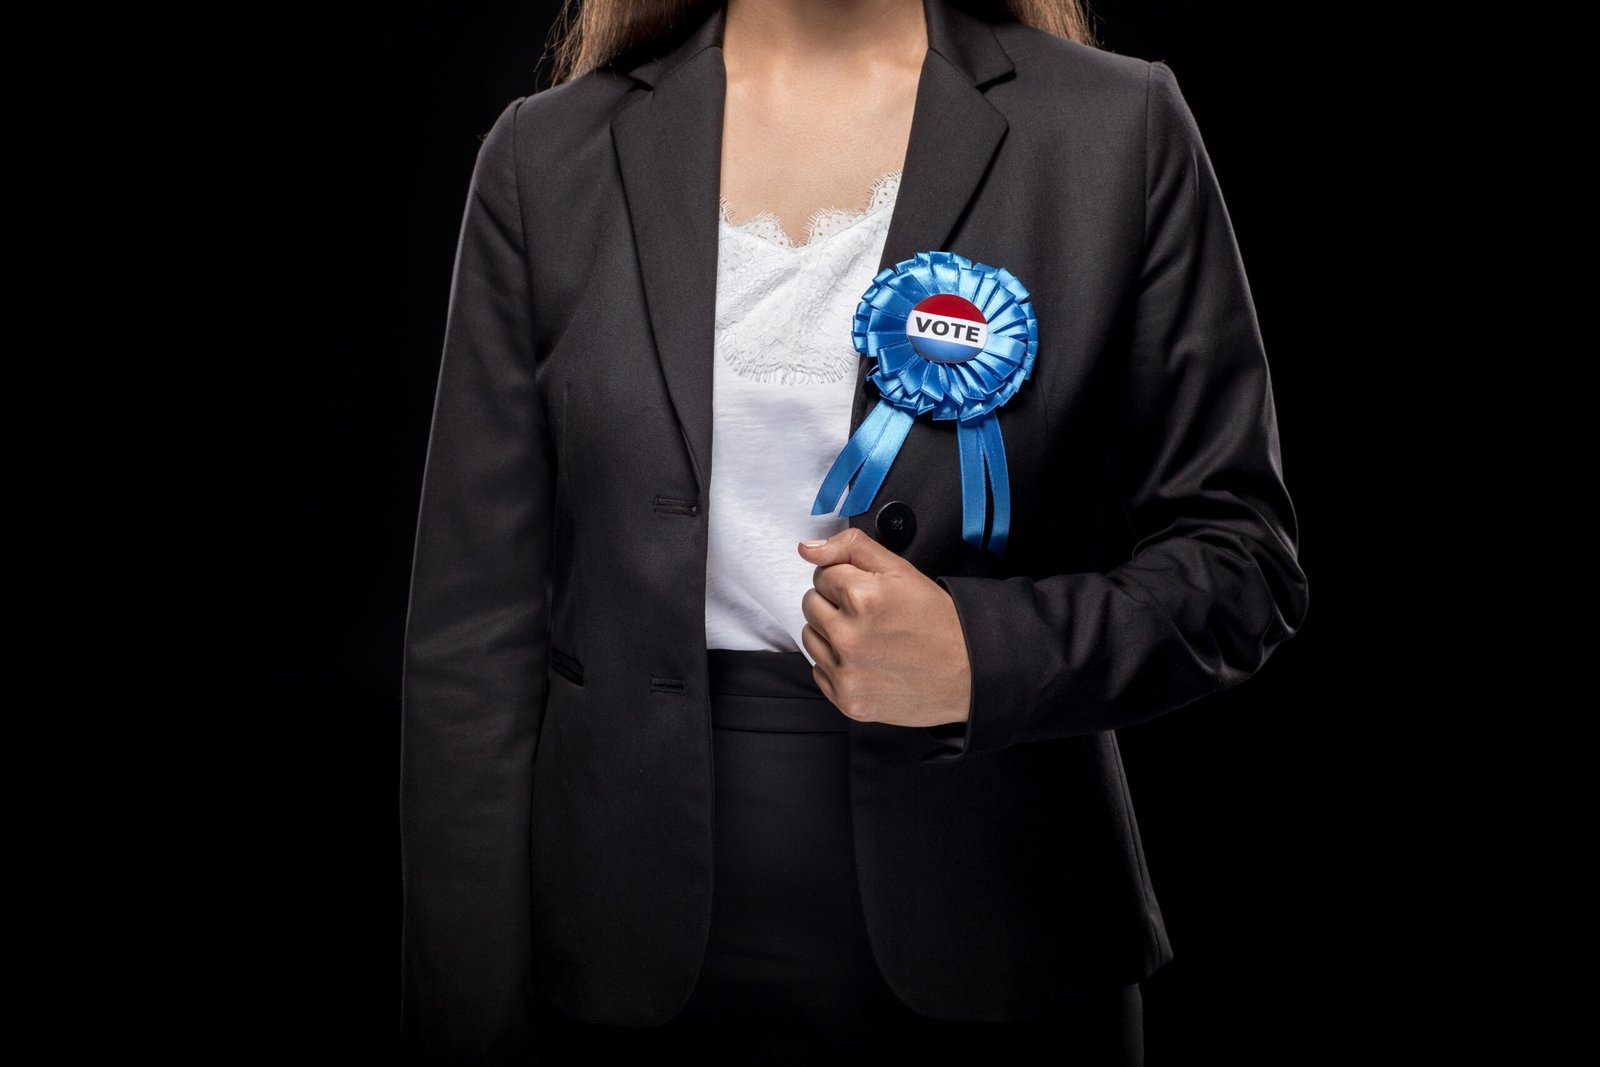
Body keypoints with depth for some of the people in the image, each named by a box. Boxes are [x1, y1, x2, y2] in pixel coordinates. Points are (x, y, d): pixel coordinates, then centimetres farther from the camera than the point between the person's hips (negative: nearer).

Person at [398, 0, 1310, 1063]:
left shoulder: (1121, 131, -2)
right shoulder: (548, 155, 1)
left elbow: (1238, 549, -1)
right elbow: (480, 620, 0)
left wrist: (986, 658, -20)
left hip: (987, 955, -1)